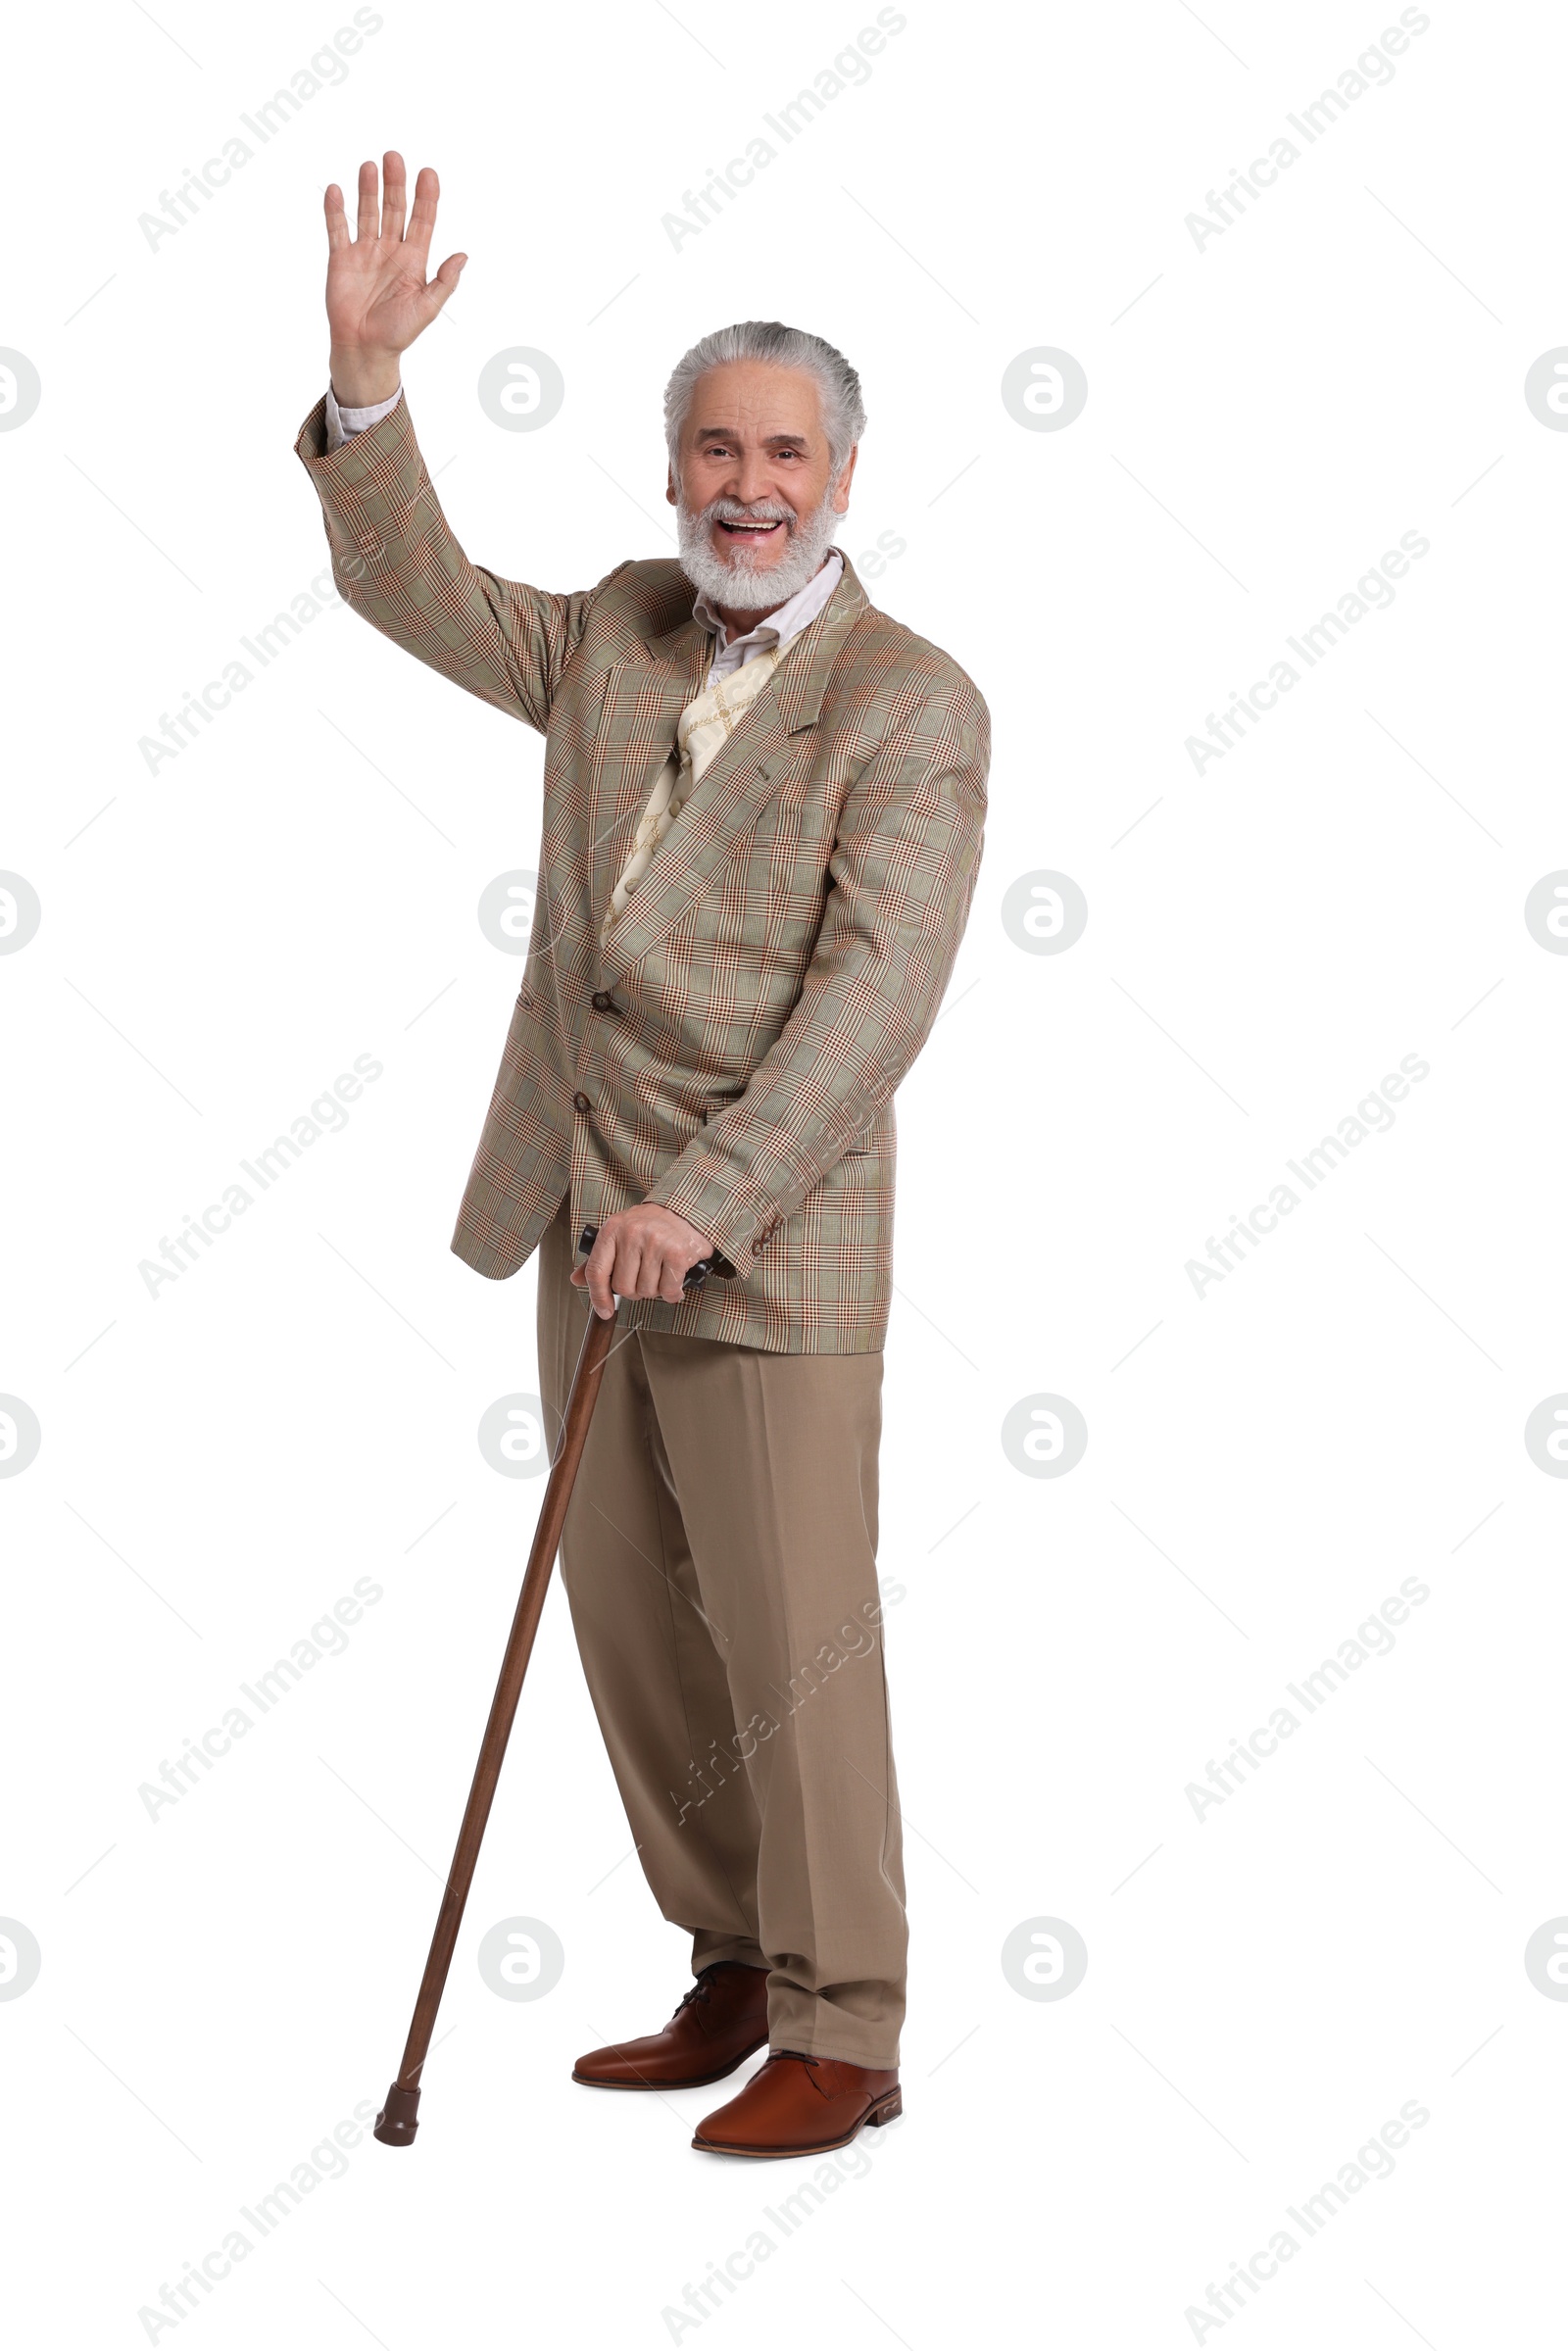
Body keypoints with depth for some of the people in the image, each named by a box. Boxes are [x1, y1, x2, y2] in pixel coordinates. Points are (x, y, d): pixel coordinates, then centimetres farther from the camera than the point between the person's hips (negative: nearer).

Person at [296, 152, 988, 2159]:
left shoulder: (912, 706, -9)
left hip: (769, 1240, -7)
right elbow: (409, 588, 17)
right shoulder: (613, 640, 11)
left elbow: (873, 996, -16)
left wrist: (702, 1198, -23)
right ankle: (737, 1974, 25)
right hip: (593, 1224, 7)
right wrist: (367, 380, 1)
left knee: (789, 1640, -3)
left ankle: (841, 2035, 9)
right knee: (632, 1621, 11)